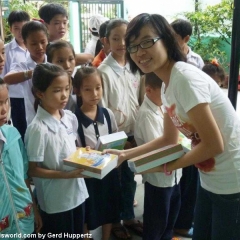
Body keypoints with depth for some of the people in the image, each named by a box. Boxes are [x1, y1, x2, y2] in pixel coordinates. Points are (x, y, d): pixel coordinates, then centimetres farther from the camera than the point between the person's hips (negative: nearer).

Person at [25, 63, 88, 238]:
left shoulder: (70, 118, -2)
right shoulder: (38, 129, -22)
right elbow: (32, 170, -18)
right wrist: (65, 174, -24)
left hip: (77, 193, 7)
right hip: (55, 202, -6)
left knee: (78, 234, 23)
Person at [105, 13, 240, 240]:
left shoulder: (185, 77, -23)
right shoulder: (166, 87, 4)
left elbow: (214, 144, -23)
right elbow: (169, 139, 14)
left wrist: (166, 167, -13)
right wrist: (126, 154, 12)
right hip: (210, 181, 8)